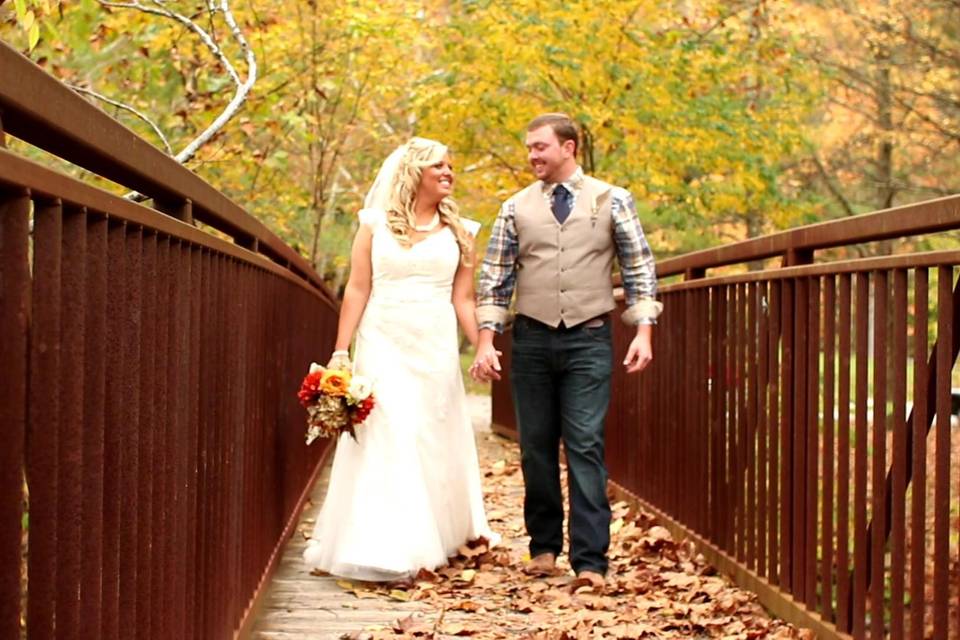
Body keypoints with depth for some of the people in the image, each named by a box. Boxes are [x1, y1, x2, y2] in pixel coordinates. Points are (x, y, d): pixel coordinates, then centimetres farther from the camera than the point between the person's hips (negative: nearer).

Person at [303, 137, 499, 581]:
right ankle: (385, 552, -9)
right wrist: (340, 352, -3)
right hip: (384, 345, -2)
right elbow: (357, 290, 2)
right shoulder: (376, 225, 4)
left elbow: (463, 299, 9)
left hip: (436, 348, 2)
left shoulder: (458, 232, 10)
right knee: (386, 440, -9)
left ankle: (432, 539, 16)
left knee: (434, 441, 5)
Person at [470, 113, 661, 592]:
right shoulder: (516, 208, 6)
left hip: (588, 339, -2)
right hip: (532, 338, 2)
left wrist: (643, 332, -7)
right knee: (536, 446, 7)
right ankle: (544, 546, 20)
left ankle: (590, 560, -9)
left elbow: (639, 269, 3)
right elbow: (494, 281, 6)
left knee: (585, 446, -8)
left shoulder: (612, 201, 3)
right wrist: (486, 342, -2)